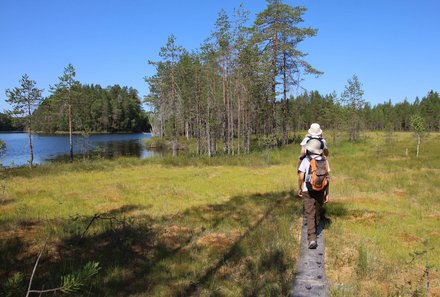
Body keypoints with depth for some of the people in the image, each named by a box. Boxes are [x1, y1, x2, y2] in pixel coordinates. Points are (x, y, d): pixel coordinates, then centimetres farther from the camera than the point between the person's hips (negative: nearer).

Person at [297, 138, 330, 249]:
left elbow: (301, 177, -14)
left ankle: (312, 239, -13)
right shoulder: (324, 161, -2)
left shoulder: (305, 160, -10)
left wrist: (299, 189, 2)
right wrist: (327, 194, 3)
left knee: (310, 215, -2)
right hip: (320, 191, 4)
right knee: (317, 213, 21)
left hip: (308, 191, -3)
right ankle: (314, 231, 42)